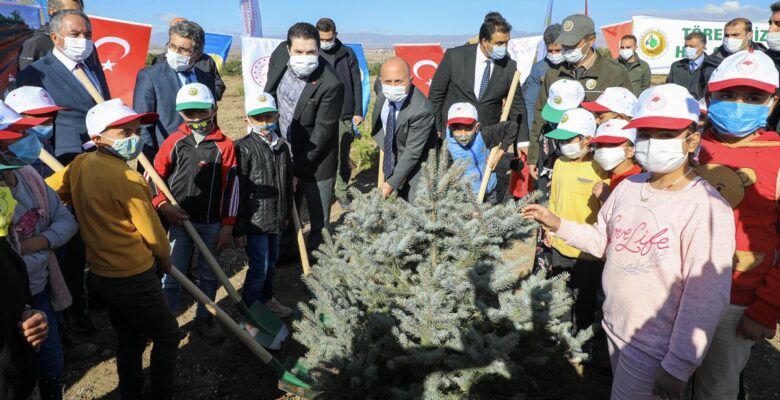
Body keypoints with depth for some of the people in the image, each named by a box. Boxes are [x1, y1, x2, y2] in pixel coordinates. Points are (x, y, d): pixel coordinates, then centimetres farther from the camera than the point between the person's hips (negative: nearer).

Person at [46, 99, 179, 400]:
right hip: (134, 278, -8)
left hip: (101, 274, 8)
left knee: (130, 339, 23)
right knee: (167, 335, 10)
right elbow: (154, 235, -14)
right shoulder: (129, 180, -23)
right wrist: (165, 260, 5)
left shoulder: (79, 165, -3)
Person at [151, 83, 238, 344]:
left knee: (209, 274, 14)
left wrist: (227, 226, -4)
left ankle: (204, 319, 32)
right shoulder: (174, 141, 0)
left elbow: (231, 186, -3)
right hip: (178, 222, 0)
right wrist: (162, 205, -11)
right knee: (171, 275, 7)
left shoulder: (224, 145, -4)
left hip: (212, 224, 0)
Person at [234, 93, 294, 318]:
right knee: (259, 267, -2)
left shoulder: (282, 147, 4)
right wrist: (239, 229, -14)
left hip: (276, 219, 7)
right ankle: (247, 310, 17)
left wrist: (286, 213, 20)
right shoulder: (244, 148, -15)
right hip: (255, 221, -6)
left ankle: (266, 299, 42)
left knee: (271, 262, 21)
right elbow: (239, 192, -15)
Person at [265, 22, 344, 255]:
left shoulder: (330, 84, -27)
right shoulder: (280, 54, -10)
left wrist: (297, 166, -19)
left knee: (319, 222, 6)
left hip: (314, 161, -6)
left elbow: (322, 131, -21)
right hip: (282, 151, 6)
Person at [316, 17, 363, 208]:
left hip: (344, 116, 0)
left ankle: (341, 191, 19)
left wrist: (358, 111, 0)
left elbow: (356, 84, 4)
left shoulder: (348, 54, 2)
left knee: (343, 157, 6)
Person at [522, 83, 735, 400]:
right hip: (614, 328, 7)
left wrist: (678, 367, -19)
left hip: (653, 349, -6)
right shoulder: (628, 186, -1)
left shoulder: (707, 207, -22)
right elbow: (602, 240, 11)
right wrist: (558, 225, -3)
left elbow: (705, 298, -22)